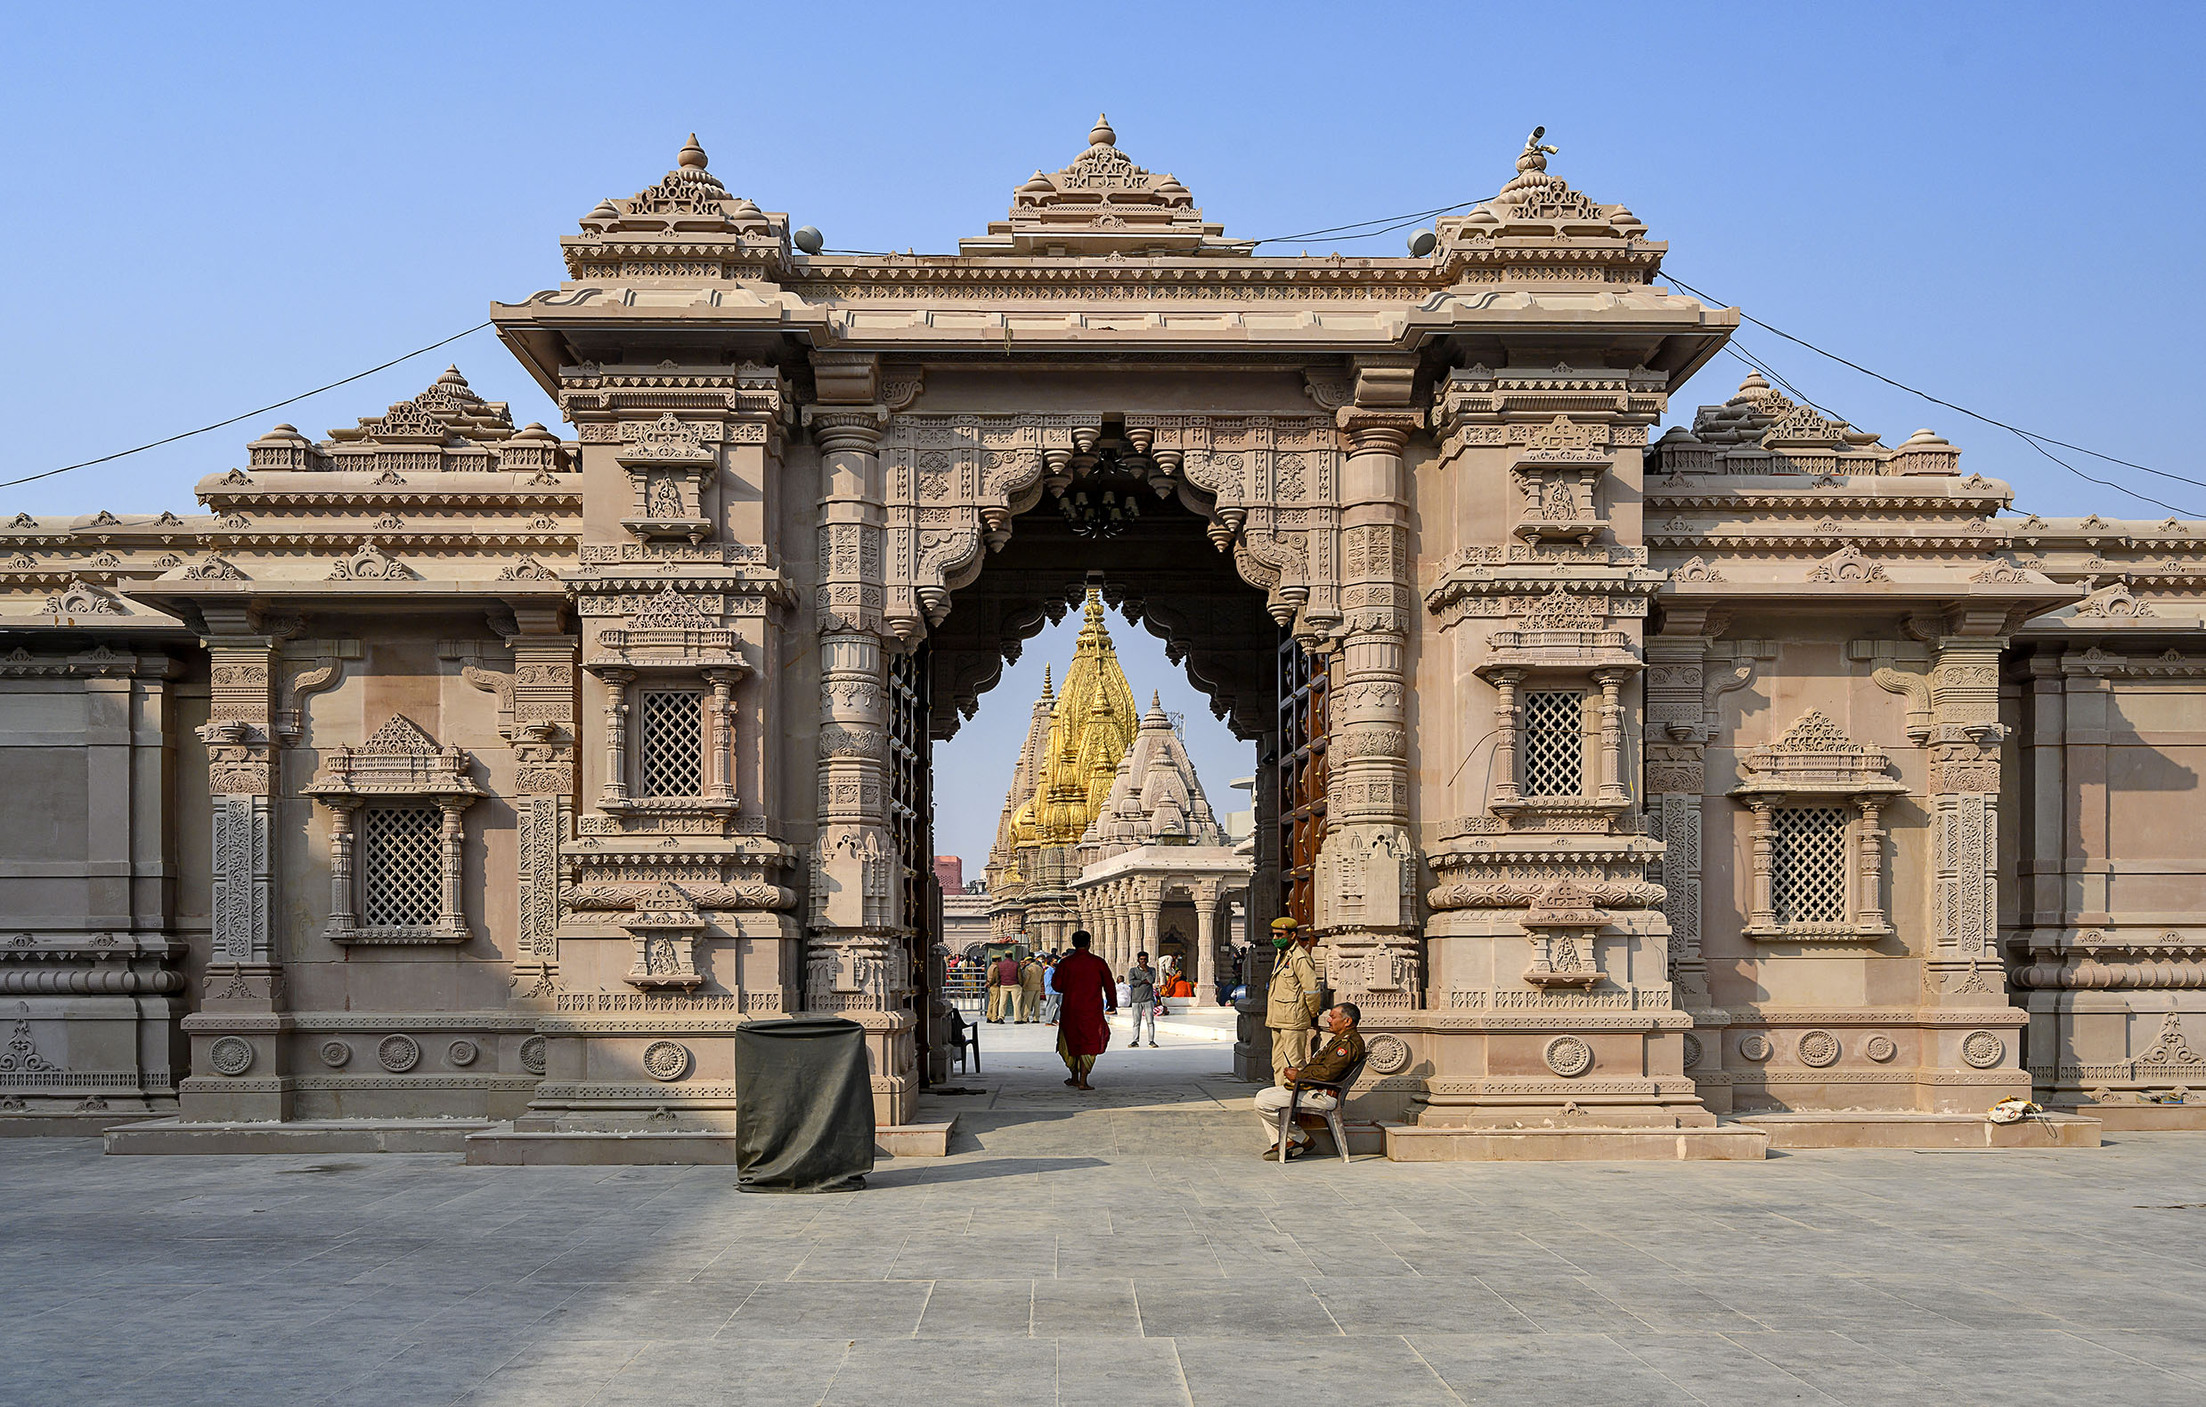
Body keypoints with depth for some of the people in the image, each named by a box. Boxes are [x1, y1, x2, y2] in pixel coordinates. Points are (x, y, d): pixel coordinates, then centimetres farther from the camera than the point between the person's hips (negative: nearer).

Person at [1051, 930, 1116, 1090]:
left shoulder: (1065, 963, -3)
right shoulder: (1099, 963, -4)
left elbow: (1058, 986, -2)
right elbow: (1109, 985, 1)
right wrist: (1112, 1004, 15)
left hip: (1070, 1010, 2)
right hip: (1092, 1011, -2)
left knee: (1072, 1042, 18)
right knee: (1089, 1045, 3)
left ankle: (1075, 1078, 27)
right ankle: (1083, 1081, -5)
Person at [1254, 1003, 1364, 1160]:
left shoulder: (1349, 1043, -17)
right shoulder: (1339, 1038, 19)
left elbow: (1328, 1073, -25)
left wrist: (1299, 1076, -14)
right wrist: (1299, 1070, 5)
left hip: (1322, 1096, -12)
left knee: (1262, 1104, -16)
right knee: (1262, 1095, 13)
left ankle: (1301, 1139, -2)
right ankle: (1277, 1144, 3)